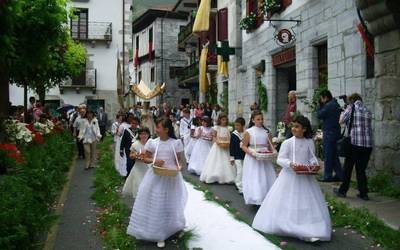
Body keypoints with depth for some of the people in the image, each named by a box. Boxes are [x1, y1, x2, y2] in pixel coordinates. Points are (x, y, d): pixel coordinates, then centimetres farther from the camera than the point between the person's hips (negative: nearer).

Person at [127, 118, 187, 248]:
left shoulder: (176, 143, -7)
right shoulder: (152, 142, -3)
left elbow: (179, 160, 0)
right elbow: (145, 158, 4)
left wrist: (179, 167, -21)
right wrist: (154, 161, -15)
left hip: (171, 176, -1)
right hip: (155, 176, 1)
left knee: (168, 205, 11)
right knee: (154, 204, 5)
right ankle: (155, 231, 19)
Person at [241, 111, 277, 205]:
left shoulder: (266, 132, 7)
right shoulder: (248, 132, -2)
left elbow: (270, 145, 10)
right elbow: (244, 146, -2)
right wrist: (251, 152, -18)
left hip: (265, 159, 3)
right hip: (253, 159, -3)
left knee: (266, 178, 2)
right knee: (254, 179, -3)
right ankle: (255, 199, 5)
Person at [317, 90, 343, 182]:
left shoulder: (329, 105, -16)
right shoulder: (335, 104, 16)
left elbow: (319, 115, -11)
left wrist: (319, 105, -1)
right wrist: (321, 105, 8)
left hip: (329, 133, -10)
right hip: (335, 132, 10)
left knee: (328, 155, -3)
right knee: (334, 155, 15)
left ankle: (327, 176, 2)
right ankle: (339, 175, 18)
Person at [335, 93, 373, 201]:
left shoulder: (351, 108, -1)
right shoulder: (367, 110, 13)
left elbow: (341, 120, -2)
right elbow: (367, 125, 19)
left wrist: (343, 112, 18)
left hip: (354, 143, -4)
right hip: (368, 144, 4)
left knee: (348, 168, 8)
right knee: (361, 169, 11)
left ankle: (342, 191, 16)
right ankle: (363, 193, 11)